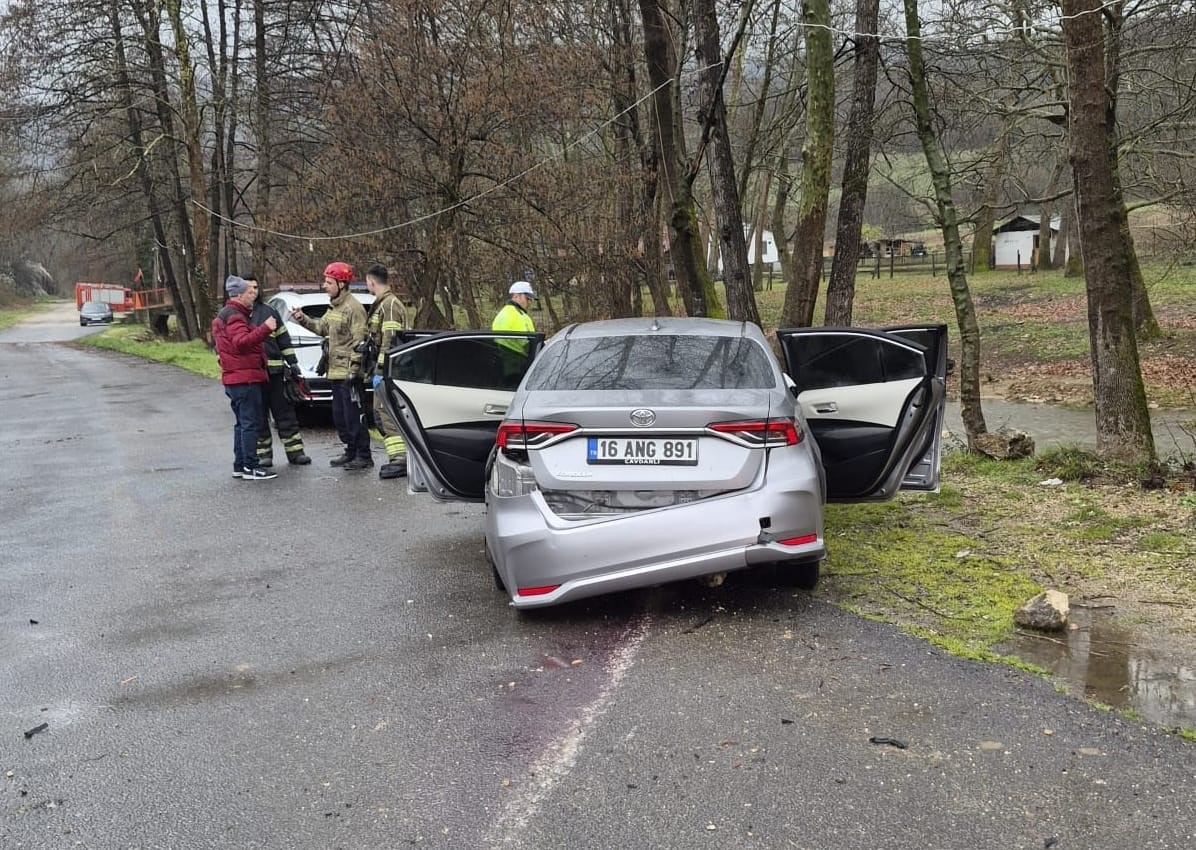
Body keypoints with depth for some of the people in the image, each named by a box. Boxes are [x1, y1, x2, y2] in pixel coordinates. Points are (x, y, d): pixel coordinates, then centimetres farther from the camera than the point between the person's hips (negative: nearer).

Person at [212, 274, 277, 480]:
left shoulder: (223, 315, 20)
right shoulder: (234, 316, -14)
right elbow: (242, 341, -30)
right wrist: (265, 329, -34)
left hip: (233, 378, 11)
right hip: (245, 378, -11)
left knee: (242, 423, 15)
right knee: (250, 422, -8)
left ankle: (239, 465, 19)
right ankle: (250, 467, -8)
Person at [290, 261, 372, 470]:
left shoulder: (353, 308, -14)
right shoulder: (334, 308, 16)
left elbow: (359, 341, -18)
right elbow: (322, 327, 24)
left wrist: (353, 369, -21)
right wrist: (303, 319, 9)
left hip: (349, 374, -10)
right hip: (336, 372, 10)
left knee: (353, 415, -6)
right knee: (339, 416, 15)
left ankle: (364, 456, 1)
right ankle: (351, 452, 25)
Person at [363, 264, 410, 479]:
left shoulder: (390, 305, -13)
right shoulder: (381, 304, 20)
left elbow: (389, 341, -20)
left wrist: (380, 371, -21)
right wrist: (377, 370, 24)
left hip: (388, 369, -10)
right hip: (385, 368, 10)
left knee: (388, 414, -13)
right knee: (380, 413, 13)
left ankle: (400, 459, -14)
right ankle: (397, 456, 18)